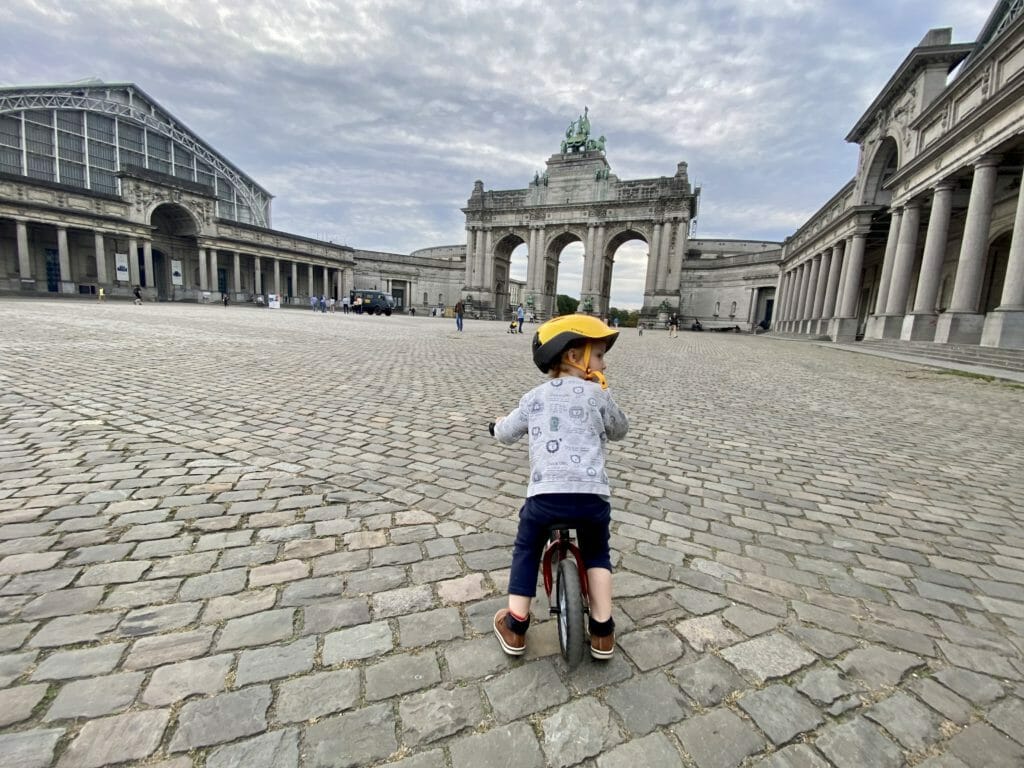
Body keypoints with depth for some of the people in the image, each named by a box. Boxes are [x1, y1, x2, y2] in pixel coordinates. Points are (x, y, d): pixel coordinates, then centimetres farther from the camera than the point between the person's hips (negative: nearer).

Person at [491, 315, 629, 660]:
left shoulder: (534, 397, 13)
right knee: (597, 554, 27)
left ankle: (515, 628, 31)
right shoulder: (598, 394, 8)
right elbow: (620, 430, 24)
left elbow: (504, 434, 23)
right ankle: (602, 632, 30)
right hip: (591, 493, 0)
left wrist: (499, 423, 46)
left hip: (545, 493, 1)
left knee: (526, 551, 25)